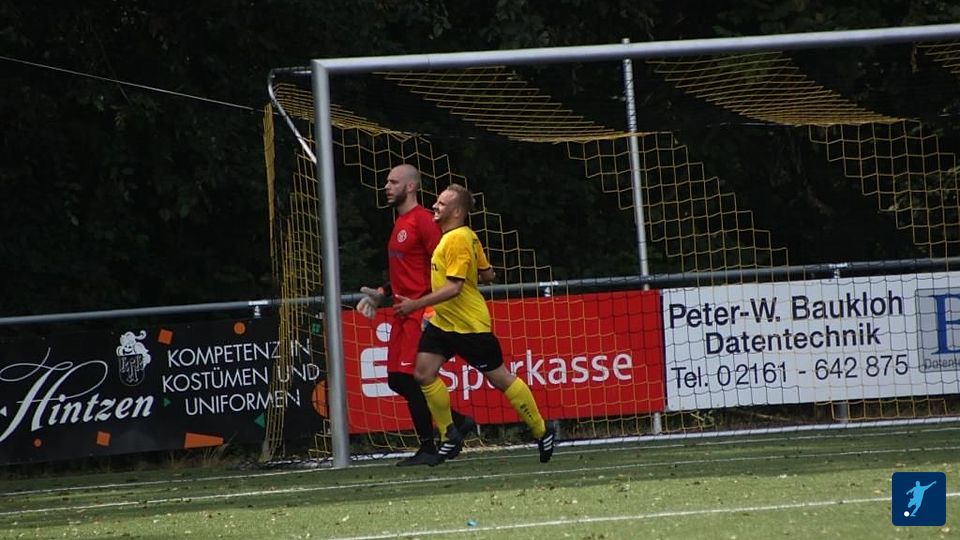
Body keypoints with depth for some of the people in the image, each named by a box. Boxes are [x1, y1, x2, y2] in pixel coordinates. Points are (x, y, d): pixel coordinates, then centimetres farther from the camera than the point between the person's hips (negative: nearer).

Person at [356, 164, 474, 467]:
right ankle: (458, 423, 18)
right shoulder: (401, 223, 18)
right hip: (404, 313, 10)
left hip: (420, 314, -10)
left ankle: (428, 449, -3)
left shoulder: (422, 220, -12)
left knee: (409, 379, -11)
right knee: (396, 380, 7)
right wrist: (381, 294, 15)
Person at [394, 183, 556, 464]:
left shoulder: (458, 239, -21)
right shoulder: (468, 236, 8)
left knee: (500, 378, 2)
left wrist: (416, 305, -27)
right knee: (423, 373, -2)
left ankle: (542, 432, 16)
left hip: (470, 325, -9)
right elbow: (487, 274, 14)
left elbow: (453, 287, -27)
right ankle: (449, 436, 8)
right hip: (442, 322, 9)